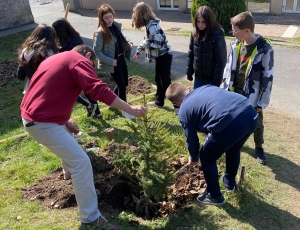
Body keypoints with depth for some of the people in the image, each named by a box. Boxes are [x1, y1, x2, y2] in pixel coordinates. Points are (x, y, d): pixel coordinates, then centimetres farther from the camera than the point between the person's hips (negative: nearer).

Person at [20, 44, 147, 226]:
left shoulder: (55, 59, 21)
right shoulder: (79, 60, -8)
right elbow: (99, 90, -23)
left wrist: (65, 121, 20)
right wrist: (131, 109, -22)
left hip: (31, 116, 10)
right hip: (43, 123, -10)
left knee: (70, 149, 33)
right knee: (82, 163, -7)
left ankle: (72, 173, 57)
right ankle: (91, 218, 0)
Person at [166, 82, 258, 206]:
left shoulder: (184, 110, 11)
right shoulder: (206, 87, 27)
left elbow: (192, 141, 18)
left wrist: (194, 159, 39)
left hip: (232, 125, -7)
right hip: (251, 114, 8)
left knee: (207, 157, 20)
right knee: (233, 148, 36)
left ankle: (215, 196, 35)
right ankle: (230, 182, 56)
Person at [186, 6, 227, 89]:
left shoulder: (217, 36, -18)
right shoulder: (194, 33, -2)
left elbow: (221, 60, -16)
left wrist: (217, 80, -16)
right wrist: (189, 72, 8)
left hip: (211, 77, -5)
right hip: (198, 76, 5)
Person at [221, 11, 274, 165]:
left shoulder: (264, 49, -20)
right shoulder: (236, 45, -4)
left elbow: (268, 77, -16)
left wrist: (263, 102, -13)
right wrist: (224, 88, 7)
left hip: (252, 96, -4)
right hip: (234, 91, 5)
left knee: (257, 124, 14)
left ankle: (259, 148, 36)